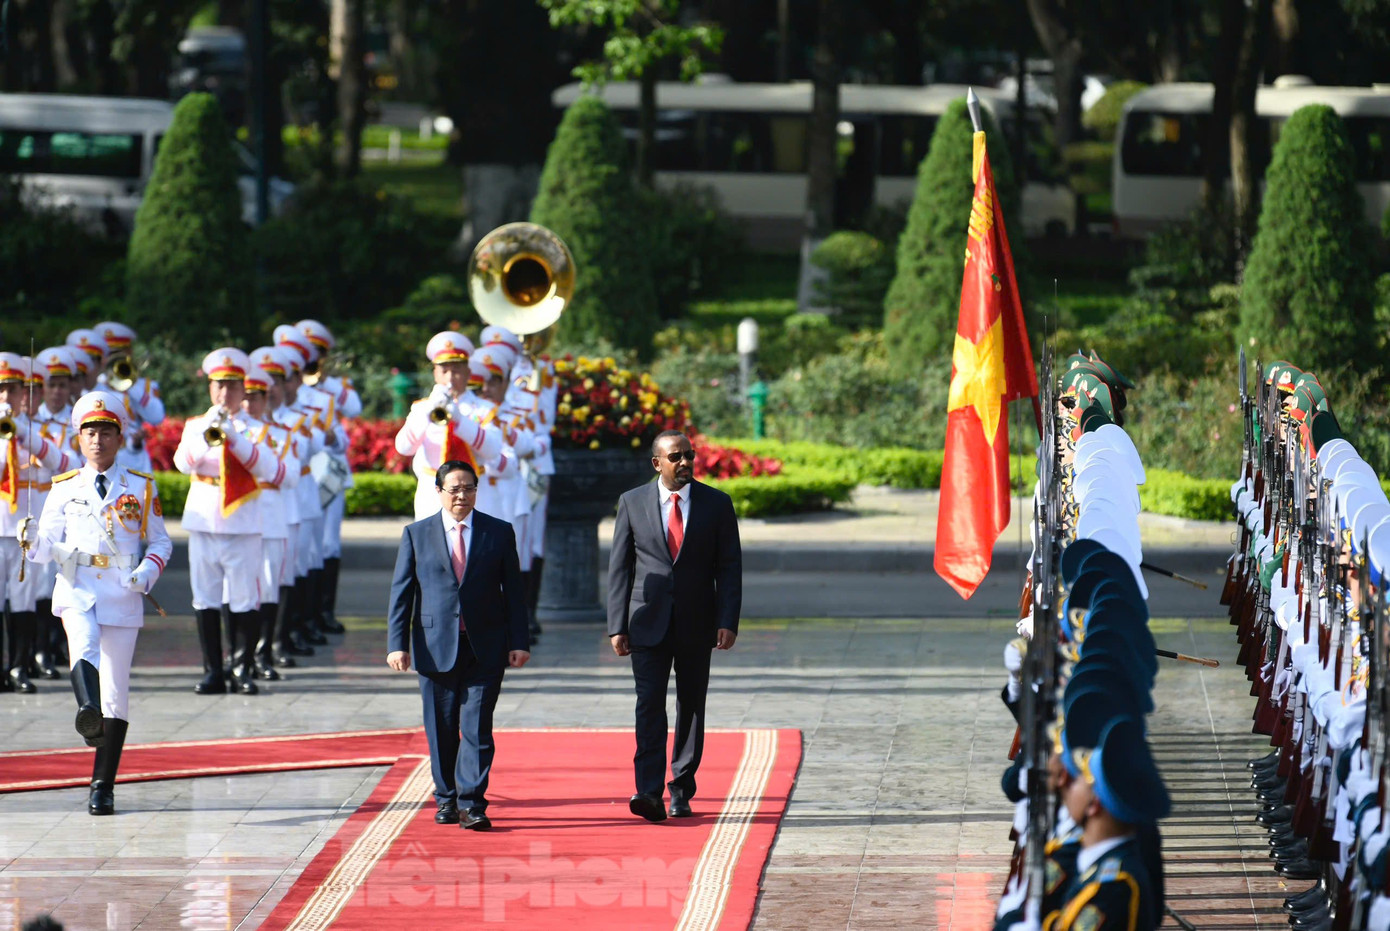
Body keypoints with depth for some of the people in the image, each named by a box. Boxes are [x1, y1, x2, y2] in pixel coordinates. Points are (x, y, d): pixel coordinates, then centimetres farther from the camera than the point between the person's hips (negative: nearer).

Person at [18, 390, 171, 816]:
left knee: (116, 690, 1)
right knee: (84, 646, -34)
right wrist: (32, 543, -13)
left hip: (123, 594, 1)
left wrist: (148, 571, -5)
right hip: (78, 591, -1)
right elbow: (50, 546, 9)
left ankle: (103, 785, 8)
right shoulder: (65, 489, 12)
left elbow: (160, 542, 14)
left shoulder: (141, 488, 11)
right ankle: (89, 711, -62)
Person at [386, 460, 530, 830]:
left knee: (477, 727, -7)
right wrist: (397, 644, -4)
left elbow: (513, 590, 7)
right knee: (442, 729, 7)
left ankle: (472, 804, -7)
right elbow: (401, 592, 4)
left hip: (485, 648, -1)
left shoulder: (498, 533, 6)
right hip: (435, 646, 1)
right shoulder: (416, 534, 5)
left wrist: (519, 642, 1)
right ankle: (446, 799, 21)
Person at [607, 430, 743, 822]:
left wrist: (728, 622, -8)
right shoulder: (632, 503, 3)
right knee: (649, 705, -12)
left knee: (691, 708, 7)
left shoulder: (716, 504, 3)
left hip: (696, 624, 1)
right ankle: (649, 792, -19)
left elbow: (729, 567, 2)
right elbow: (619, 567, 4)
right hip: (648, 623, -1)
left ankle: (681, 791, 16)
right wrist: (617, 625, -3)